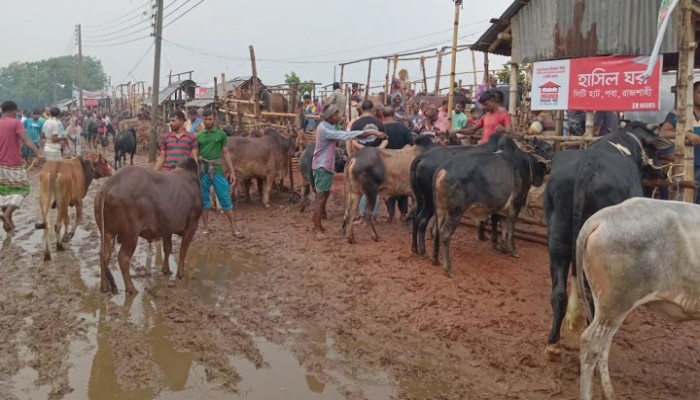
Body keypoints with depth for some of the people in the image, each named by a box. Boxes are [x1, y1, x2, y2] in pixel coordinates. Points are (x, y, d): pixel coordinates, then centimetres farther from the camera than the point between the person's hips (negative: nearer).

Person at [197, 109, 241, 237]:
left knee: (225, 199, -1)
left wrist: (232, 171, 1)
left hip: (217, 170, -1)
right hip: (202, 171, 2)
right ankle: (206, 228, 18)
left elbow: (226, 154, 5)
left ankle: (234, 228, 5)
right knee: (204, 200, 7)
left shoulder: (221, 134, 4)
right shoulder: (198, 136, 7)